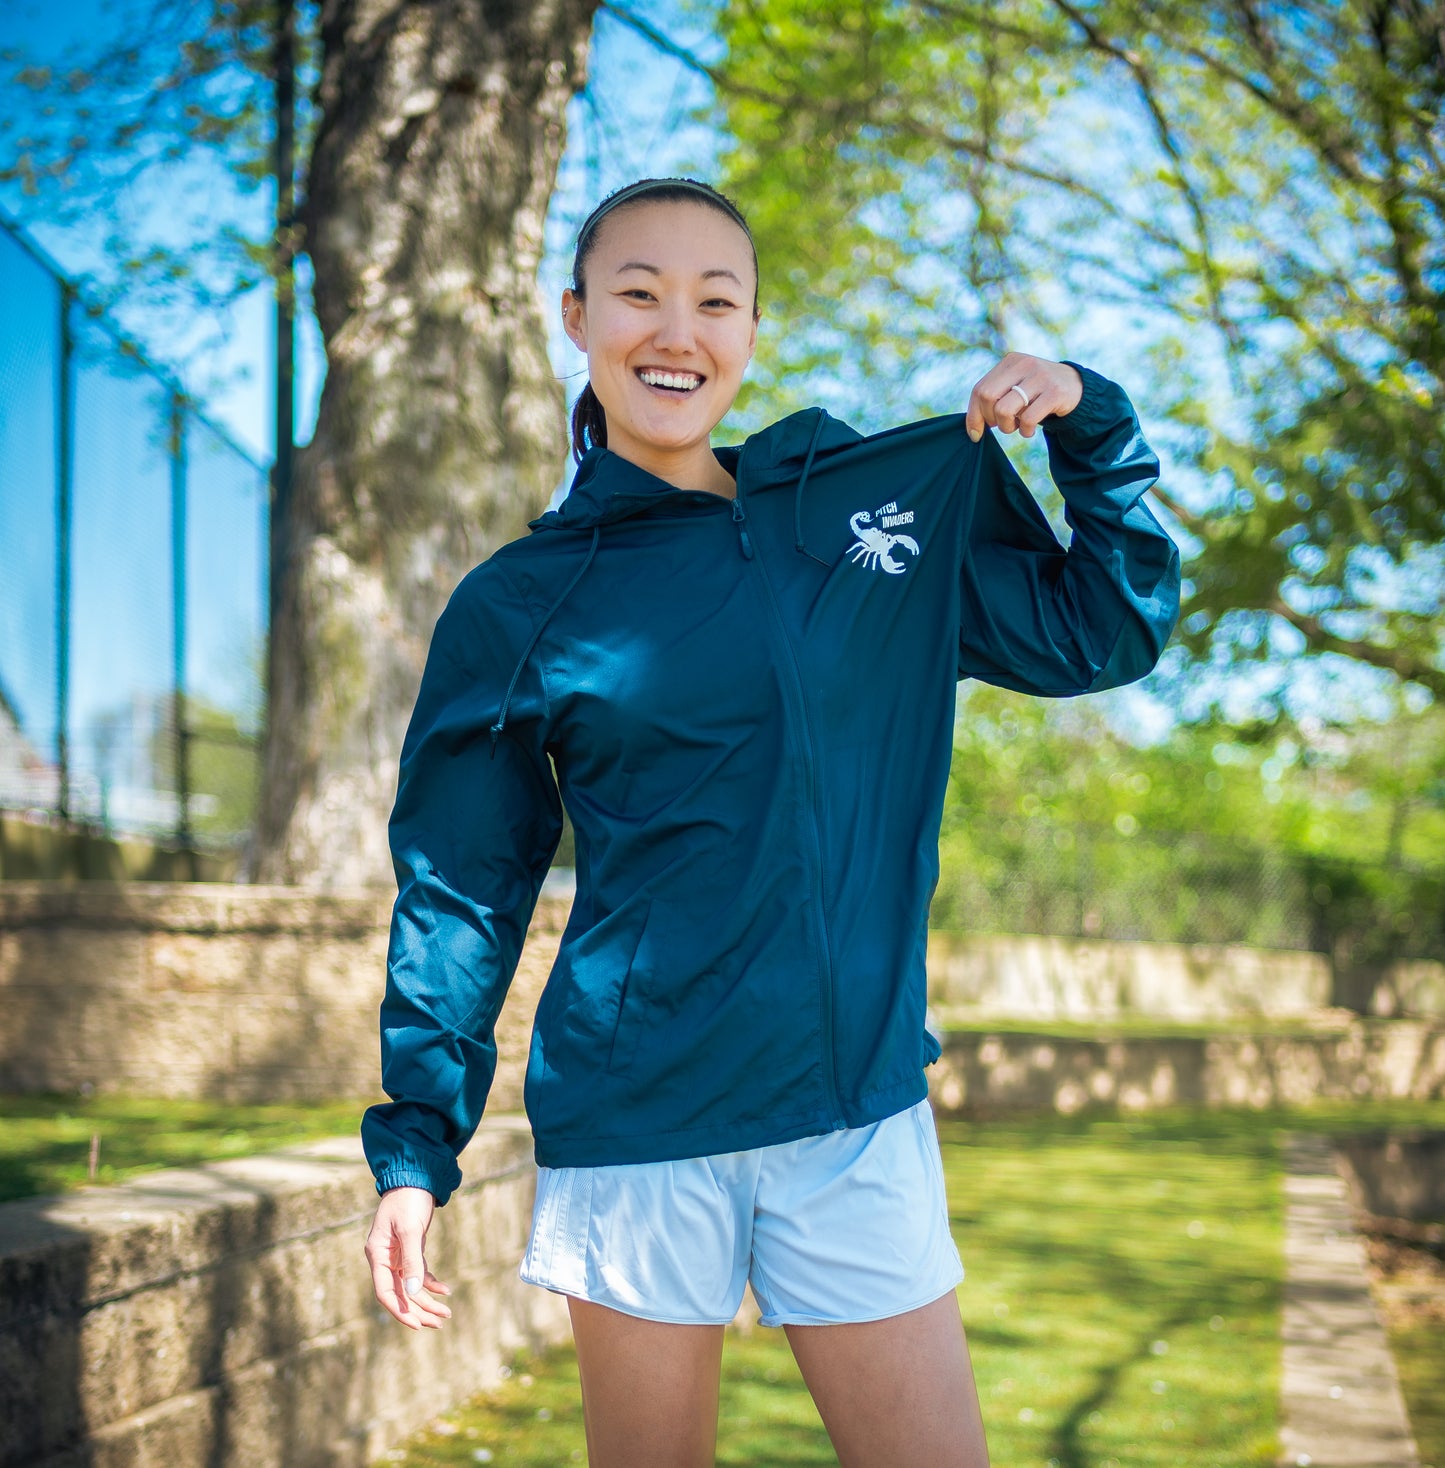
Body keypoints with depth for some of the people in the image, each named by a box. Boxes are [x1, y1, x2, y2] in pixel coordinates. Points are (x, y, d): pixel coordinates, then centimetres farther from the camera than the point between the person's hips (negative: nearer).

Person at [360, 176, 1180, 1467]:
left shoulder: (902, 499, 6)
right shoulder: (521, 607, 0)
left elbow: (1104, 633, 11)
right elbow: (462, 891, 3)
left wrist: (1090, 426, -1)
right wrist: (415, 1149, 1)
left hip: (861, 1111, 2)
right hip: (636, 1126, -2)